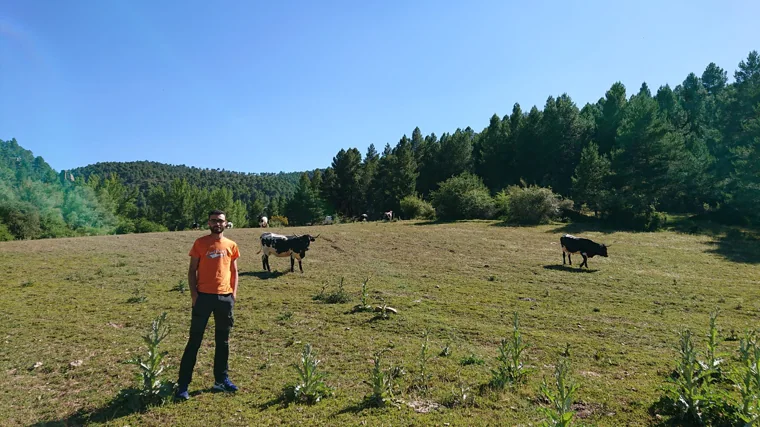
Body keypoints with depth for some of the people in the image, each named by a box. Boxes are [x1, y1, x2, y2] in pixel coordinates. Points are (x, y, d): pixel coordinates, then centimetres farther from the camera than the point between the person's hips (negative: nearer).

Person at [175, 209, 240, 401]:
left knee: (223, 340, 12)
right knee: (194, 340, 1)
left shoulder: (231, 245, 7)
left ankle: (221, 379, 24)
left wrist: (234, 292, 2)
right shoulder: (200, 243, -1)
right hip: (204, 296, -3)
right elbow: (192, 270, 0)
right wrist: (193, 292, -9)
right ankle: (183, 384, 8)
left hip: (225, 297, 3)